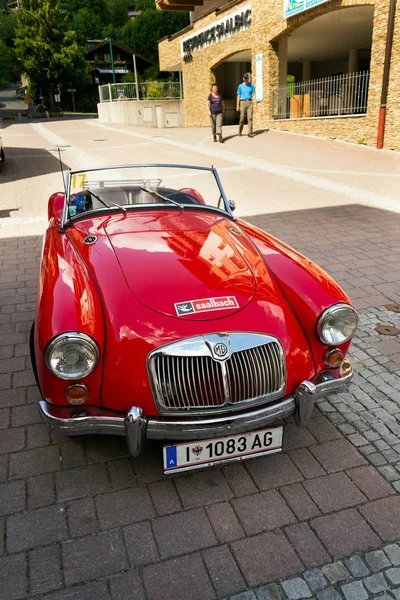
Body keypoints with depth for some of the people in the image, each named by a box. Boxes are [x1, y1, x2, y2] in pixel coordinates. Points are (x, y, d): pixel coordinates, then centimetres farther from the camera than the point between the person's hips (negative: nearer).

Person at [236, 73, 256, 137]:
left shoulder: (251, 85, 10)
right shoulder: (240, 86, 9)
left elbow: (254, 94, 7)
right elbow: (238, 96, 9)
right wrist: (237, 105, 3)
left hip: (249, 102, 0)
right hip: (243, 102, 0)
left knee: (250, 117, -7)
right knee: (242, 118, 0)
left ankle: (250, 133, -9)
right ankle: (240, 131, 16)